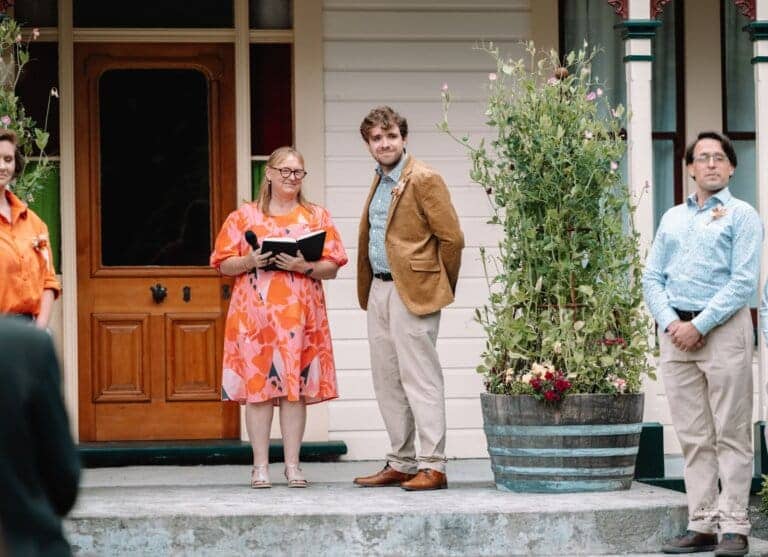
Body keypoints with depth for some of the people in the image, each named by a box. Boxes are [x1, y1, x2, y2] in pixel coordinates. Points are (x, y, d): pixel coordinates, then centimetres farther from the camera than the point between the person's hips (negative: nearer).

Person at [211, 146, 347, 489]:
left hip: (300, 315, 1)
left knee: (296, 387, 0)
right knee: (257, 385, -3)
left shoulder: (317, 217, 12)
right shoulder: (244, 216, 9)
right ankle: (260, 466, 2)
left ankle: (293, 466, 5)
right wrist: (250, 262, -11)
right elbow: (224, 264, 7)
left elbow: (332, 267, 7)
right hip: (255, 314, -1)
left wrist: (304, 267, -11)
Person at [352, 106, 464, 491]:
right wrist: (368, 291, 17)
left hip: (412, 292, -9)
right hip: (379, 290, 9)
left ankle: (433, 467, -7)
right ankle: (400, 464, 17)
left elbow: (452, 238, -10)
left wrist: (440, 287, -2)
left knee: (419, 379, -8)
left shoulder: (424, 180, -9)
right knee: (387, 382, 10)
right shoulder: (379, 183, 17)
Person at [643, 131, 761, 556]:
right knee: (693, 436, 5)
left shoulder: (741, 216, 2)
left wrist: (700, 326, -14)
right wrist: (671, 323, -4)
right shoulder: (672, 219, 18)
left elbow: (743, 282, -8)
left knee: (730, 434, -5)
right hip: (676, 330, 5)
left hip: (723, 328, -5)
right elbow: (652, 278, 13)